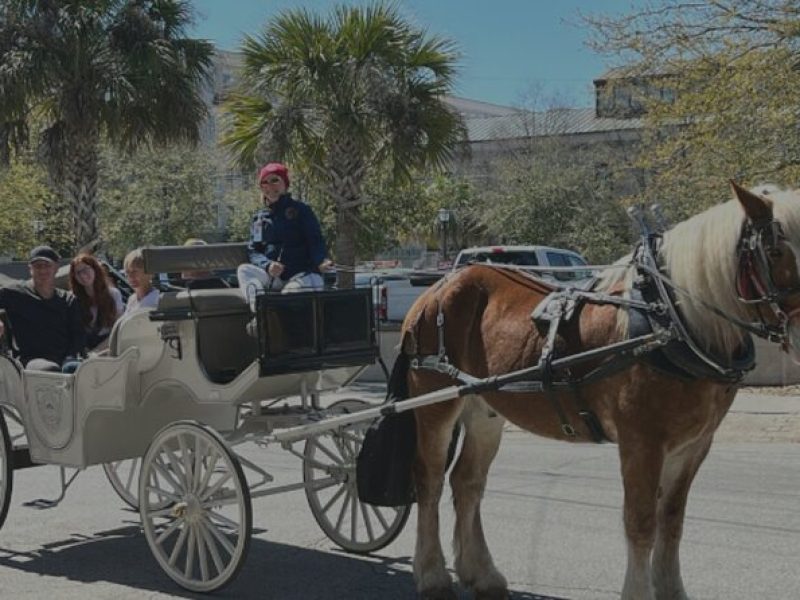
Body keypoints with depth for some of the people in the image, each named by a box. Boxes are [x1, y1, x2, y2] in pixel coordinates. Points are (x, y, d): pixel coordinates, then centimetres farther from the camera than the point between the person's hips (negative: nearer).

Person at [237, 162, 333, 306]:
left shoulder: (301, 210, 9)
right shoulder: (259, 218, 18)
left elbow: (315, 241, 1)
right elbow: (253, 251, 10)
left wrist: (320, 262, -22)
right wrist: (267, 266, -14)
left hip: (301, 274, -3)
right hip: (271, 276, 3)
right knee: (244, 270, -23)